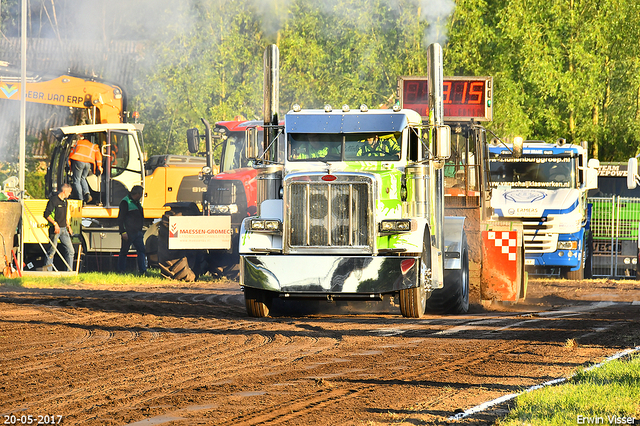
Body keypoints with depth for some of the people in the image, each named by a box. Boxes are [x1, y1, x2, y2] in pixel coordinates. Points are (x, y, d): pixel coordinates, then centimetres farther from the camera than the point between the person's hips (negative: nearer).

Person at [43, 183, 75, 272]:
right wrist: (55, 224, -21)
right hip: (55, 229, -8)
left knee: (70, 251, 1)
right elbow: (46, 214, -15)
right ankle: (47, 270, 6)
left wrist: (68, 226, 23)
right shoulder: (53, 200, -10)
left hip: (63, 229, 8)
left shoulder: (64, 201, 16)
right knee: (52, 251, -3)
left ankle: (69, 271, 3)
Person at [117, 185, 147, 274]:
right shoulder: (125, 202, -10)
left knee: (142, 251, 0)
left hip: (137, 233, 8)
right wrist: (123, 232, -20)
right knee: (124, 252, 1)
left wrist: (140, 231, 23)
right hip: (128, 233, -8)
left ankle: (143, 271, -2)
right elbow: (120, 218, -14)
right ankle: (121, 271, 7)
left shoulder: (137, 202, 17)